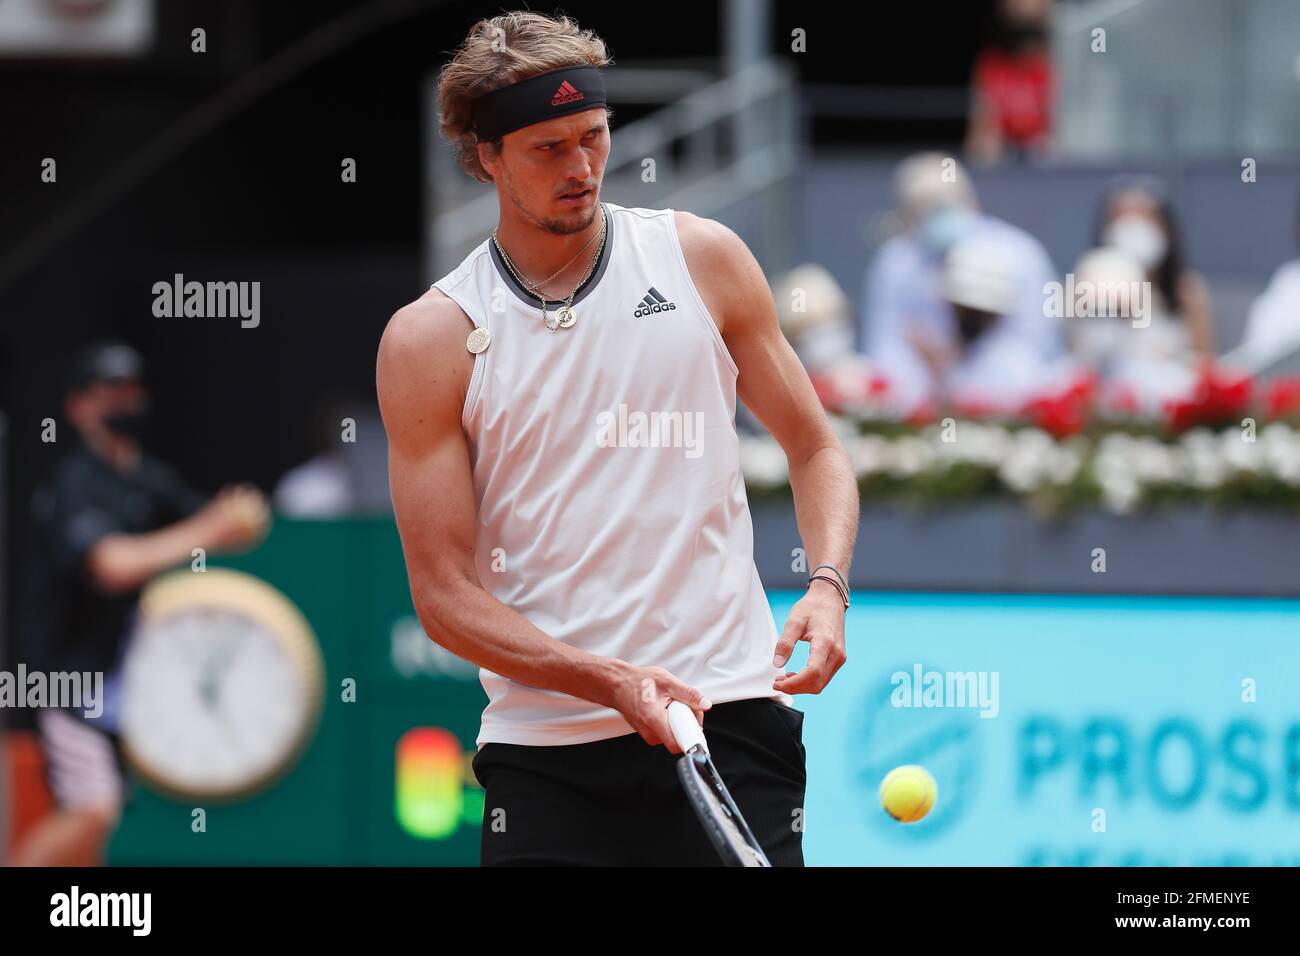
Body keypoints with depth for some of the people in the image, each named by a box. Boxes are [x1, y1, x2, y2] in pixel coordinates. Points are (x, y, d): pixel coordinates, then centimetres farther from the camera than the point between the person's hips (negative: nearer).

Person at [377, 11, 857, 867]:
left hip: (731, 716, 1)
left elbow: (815, 449, 15)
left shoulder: (702, 259, 8)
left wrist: (827, 585, -5)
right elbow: (444, 594, -2)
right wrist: (613, 682, -16)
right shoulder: (430, 341, 2)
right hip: (545, 754, -1)